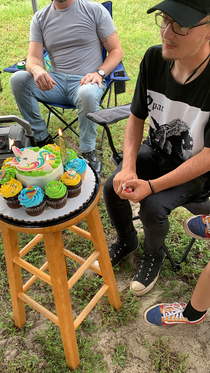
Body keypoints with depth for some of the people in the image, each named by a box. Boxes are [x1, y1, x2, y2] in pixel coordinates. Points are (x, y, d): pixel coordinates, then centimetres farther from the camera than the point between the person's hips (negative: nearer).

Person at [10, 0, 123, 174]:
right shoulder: (40, 18, 10)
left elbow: (116, 50, 1)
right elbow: (33, 58, 1)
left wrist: (99, 73, -19)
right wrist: (36, 69, -25)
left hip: (85, 81, -3)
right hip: (56, 81, 4)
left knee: (87, 94, -39)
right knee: (18, 79, -20)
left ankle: (88, 152, -15)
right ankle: (42, 138, -5)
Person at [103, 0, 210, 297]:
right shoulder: (154, 59, -14)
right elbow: (136, 118, -5)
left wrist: (152, 186, -27)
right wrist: (128, 168, -19)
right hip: (155, 151, 5)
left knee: (153, 206, -24)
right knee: (111, 187, -13)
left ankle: (154, 254, 13)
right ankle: (127, 241, 19)